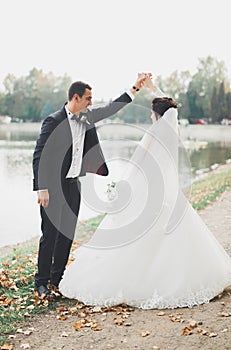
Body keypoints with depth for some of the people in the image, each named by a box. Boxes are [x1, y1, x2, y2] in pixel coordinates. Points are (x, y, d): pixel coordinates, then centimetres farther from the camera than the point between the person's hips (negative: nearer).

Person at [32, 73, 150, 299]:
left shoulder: (86, 118, 7)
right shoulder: (54, 121, -13)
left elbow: (110, 109, 19)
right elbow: (39, 157, -14)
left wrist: (135, 87, 16)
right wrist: (42, 189, -20)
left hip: (73, 185, 7)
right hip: (53, 187, -7)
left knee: (67, 234, 10)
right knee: (50, 234, -2)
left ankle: (56, 281, 21)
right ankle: (41, 283, 10)